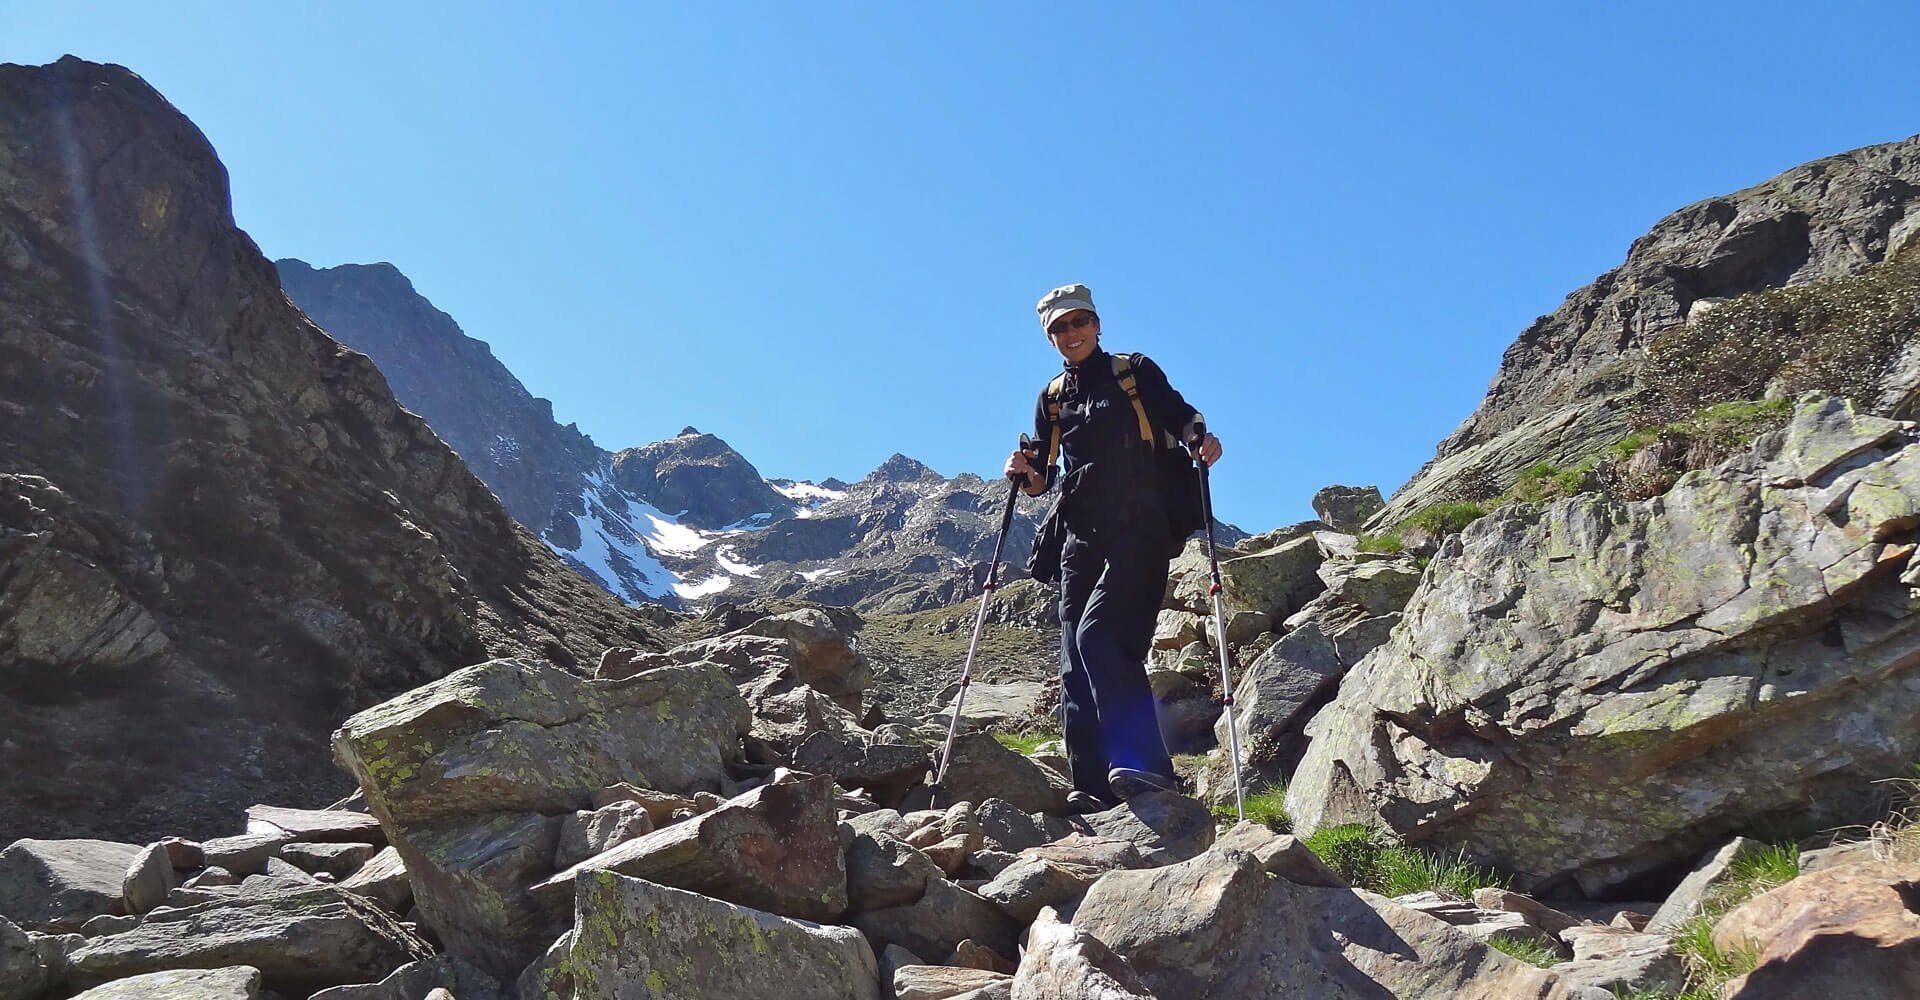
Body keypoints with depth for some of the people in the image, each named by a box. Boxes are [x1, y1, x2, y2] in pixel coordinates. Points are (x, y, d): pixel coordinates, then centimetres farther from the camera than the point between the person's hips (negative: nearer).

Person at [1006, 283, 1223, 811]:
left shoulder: (1136, 372, 7)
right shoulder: (1052, 398, 20)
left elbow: (1181, 420, 3)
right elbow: (1043, 481, 19)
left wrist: (1201, 442, -19)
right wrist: (1025, 472, -4)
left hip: (1137, 534, -5)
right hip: (1081, 540, 6)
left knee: (1098, 634, -24)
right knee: (1075, 665, -2)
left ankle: (1146, 764, -26)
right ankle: (1093, 789, 0)